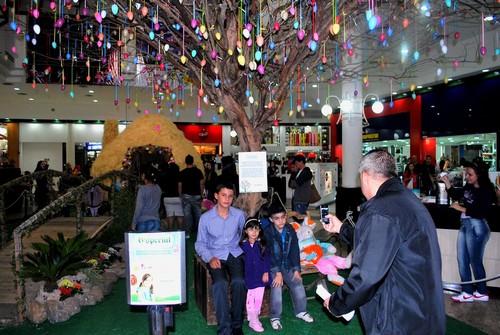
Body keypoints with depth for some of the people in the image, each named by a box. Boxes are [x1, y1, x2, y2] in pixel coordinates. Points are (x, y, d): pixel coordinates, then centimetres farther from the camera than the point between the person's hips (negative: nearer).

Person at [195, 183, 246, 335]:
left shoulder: (239, 215, 2)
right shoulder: (205, 217, -1)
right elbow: (200, 244, 3)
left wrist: (247, 250, -2)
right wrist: (210, 258, -11)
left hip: (235, 254, 1)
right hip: (216, 256, -1)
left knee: (239, 281, -28)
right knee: (220, 283, -29)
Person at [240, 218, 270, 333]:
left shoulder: (262, 244, 2)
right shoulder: (242, 245, -4)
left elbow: (266, 258, 3)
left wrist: (266, 272, -5)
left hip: (260, 275, 2)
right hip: (248, 275, -2)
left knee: (259, 296, -1)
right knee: (250, 296, -8)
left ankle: (254, 318, 16)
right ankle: (253, 320, 4)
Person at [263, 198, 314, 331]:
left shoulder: (290, 229, -3)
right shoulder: (267, 232, -15)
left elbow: (295, 250, 0)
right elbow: (270, 254, -18)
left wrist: (296, 269, -4)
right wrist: (278, 272, -21)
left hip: (288, 265, 4)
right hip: (273, 266, -4)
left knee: (298, 284, -6)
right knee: (277, 287, -21)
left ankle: (301, 311, 16)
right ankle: (275, 317, -5)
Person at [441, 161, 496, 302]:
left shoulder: (486, 191, -13)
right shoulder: (468, 187, 4)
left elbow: (481, 212, -21)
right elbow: (455, 195, 20)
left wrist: (461, 208, -16)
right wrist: (447, 182, 8)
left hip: (477, 227, -7)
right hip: (464, 225, 7)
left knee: (475, 261, 4)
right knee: (462, 260, 9)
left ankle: (482, 293, 23)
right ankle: (467, 293, 18)